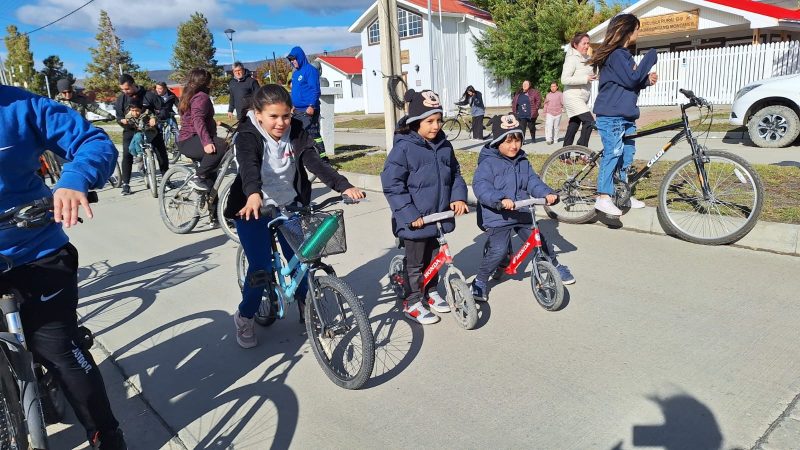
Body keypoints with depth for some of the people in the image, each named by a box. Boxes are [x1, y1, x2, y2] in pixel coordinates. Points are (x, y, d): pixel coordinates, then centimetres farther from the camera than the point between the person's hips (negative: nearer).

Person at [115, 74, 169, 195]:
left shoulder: (149, 95, -9)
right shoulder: (121, 99, 0)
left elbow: (162, 109, -7)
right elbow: (118, 116, 5)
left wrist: (155, 118, -27)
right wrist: (122, 120, -19)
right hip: (131, 131, 1)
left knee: (162, 153, 1)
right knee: (127, 155, -14)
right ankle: (125, 184, -5)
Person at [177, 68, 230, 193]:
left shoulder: (189, 96, 23)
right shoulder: (201, 97, -11)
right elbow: (198, 120, -28)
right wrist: (206, 142, -41)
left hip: (186, 141, 12)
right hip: (191, 141, -12)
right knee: (222, 145, -37)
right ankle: (197, 177, -29)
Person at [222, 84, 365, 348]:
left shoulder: (296, 133, -8)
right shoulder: (247, 136, -18)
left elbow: (315, 163, -20)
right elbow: (249, 167, -38)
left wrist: (345, 186, -37)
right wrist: (253, 194, -60)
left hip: (289, 207, 4)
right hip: (253, 209, -3)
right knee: (261, 268, -7)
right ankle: (244, 317, 19)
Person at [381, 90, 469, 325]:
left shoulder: (444, 146, 4)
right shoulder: (404, 148, -16)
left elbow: (455, 174, 14)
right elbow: (392, 184, -18)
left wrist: (458, 197, -5)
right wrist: (410, 215, -22)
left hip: (440, 216, 6)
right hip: (416, 220, -6)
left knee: (434, 257, 21)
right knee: (415, 262, 8)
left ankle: (431, 292, 41)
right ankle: (412, 303, 23)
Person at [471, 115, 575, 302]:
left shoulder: (523, 162, 10)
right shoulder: (488, 163, -11)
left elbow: (533, 181, 5)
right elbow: (480, 186, -23)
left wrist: (547, 193, -15)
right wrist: (500, 199, -37)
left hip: (522, 214, 6)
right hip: (497, 217, -6)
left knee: (540, 242, 13)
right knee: (498, 251, -17)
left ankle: (555, 266, 40)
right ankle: (480, 281, 3)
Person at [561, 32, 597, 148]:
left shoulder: (586, 59, 16)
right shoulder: (572, 59, -10)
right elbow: (564, 79, -21)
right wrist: (585, 78, -21)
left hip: (583, 98, 9)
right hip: (573, 98, -9)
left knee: (573, 128, 10)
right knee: (589, 122, -21)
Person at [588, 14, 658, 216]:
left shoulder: (623, 54, 22)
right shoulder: (616, 54, -11)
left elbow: (631, 84, 25)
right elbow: (631, 79, -18)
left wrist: (647, 80, 7)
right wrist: (650, 57, -8)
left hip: (626, 114, 10)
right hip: (611, 115, -10)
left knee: (627, 154, 11)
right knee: (612, 153, -14)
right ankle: (603, 198, -13)